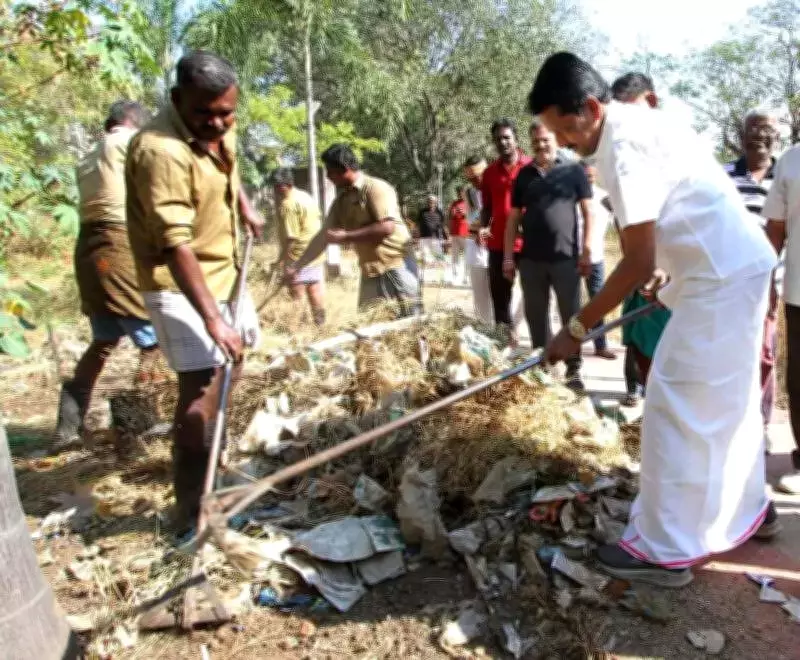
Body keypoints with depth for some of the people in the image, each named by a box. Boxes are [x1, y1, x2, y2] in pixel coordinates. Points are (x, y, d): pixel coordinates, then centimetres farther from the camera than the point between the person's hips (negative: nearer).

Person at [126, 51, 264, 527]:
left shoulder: (220, 129, -1)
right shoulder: (160, 150, -28)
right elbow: (176, 243, -34)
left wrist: (245, 206, 12)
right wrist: (211, 318, -38)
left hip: (225, 270, 10)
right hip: (180, 284, -9)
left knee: (233, 363, 23)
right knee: (202, 387, -16)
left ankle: (208, 451, 46)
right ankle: (193, 509, -7)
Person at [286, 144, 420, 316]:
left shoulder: (375, 188, -12)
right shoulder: (341, 200, 11)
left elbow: (387, 227, -22)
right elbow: (324, 235, 14)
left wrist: (346, 237, -17)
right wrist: (297, 265, 10)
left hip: (396, 265, -7)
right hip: (370, 271, 7)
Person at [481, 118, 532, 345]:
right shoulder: (489, 172, 10)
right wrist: (484, 227, -2)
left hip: (527, 242, -3)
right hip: (498, 243, 4)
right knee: (499, 294, 5)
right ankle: (506, 336, 15)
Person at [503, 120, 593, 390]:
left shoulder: (573, 170, 3)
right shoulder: (524, 175, 12)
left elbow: (588, 212, 2)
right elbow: (513, 218, 11)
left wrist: (586, 250, -5)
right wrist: (508, 257, 5)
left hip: (566, 257, -3)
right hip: (530, 259, 3)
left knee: (571, 316, 2)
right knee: (536, 317, 9)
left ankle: (573, 369, 12)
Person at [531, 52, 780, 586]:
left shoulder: (625, 150, -21)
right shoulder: (636, 126, 10)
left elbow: (639, 263, -22)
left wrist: (578, 327, -16)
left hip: (723, 277, -10)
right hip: (738, 267, 10)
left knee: (677, 406, -7)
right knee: (727, 401, 20)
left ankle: (667, 550, 3)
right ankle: (745, 508, 37)